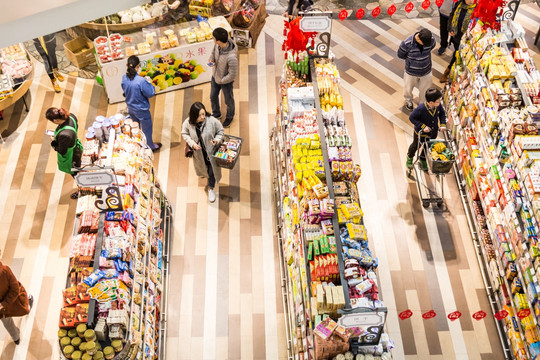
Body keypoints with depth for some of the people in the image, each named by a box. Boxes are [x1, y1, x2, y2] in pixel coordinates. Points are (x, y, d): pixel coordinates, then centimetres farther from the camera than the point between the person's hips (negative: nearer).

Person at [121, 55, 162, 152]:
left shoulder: (124, 77, -14)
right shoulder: (141, 81, -34)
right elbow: (150, 93, -23)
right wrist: (149, 83, -8)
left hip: (130, 107, 6)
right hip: (141, 110, -6)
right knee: (147, 128, 18)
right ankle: (150, 147, 38)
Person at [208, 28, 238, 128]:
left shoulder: (231, 57, -41)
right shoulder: (218, 45, -20)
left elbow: (232, 75, -30)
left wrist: (220, 80, -17)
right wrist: (211, 59, -15)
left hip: (226, 81, -7)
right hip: (215, 76, 7)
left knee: (228, 100, 22)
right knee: (213, 96, 28)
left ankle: (229, 117, 52)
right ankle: (216, 113, 57)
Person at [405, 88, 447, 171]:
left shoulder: (438, 105, -21)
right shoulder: (421, 108, -37)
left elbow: (442, 114, 0)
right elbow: (412, 118, -25)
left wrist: (443, 124, -13)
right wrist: (423, 126, -30)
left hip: (433, 133, 4)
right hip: (420, 133, -4)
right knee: (415, 146, 24)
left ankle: (423, 160, 54)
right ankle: (409, 158, 54)